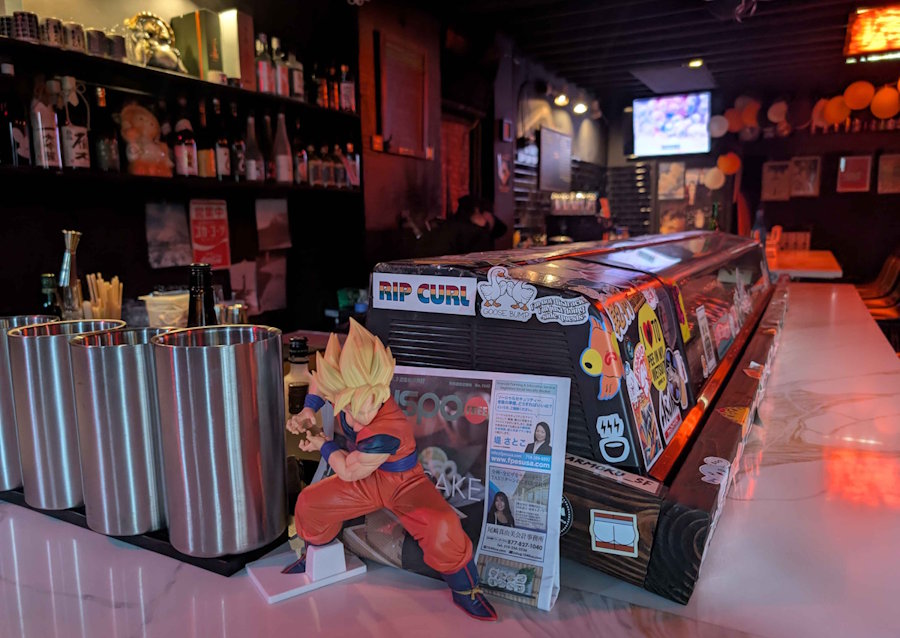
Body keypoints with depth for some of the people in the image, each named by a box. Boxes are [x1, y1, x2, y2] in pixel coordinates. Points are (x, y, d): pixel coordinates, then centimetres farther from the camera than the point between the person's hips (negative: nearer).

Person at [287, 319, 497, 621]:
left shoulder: (385, 432, -38)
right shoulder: (345, 391, -22)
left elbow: (348, 472, -22)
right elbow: (320, 380, 4)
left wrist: (323, 445, -8)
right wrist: (308, 411, -9)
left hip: (403, 483, -6)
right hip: (368, 481, 7)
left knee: (442, 528, -32)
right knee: (308, 503, 1)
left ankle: (464, 590, -5)